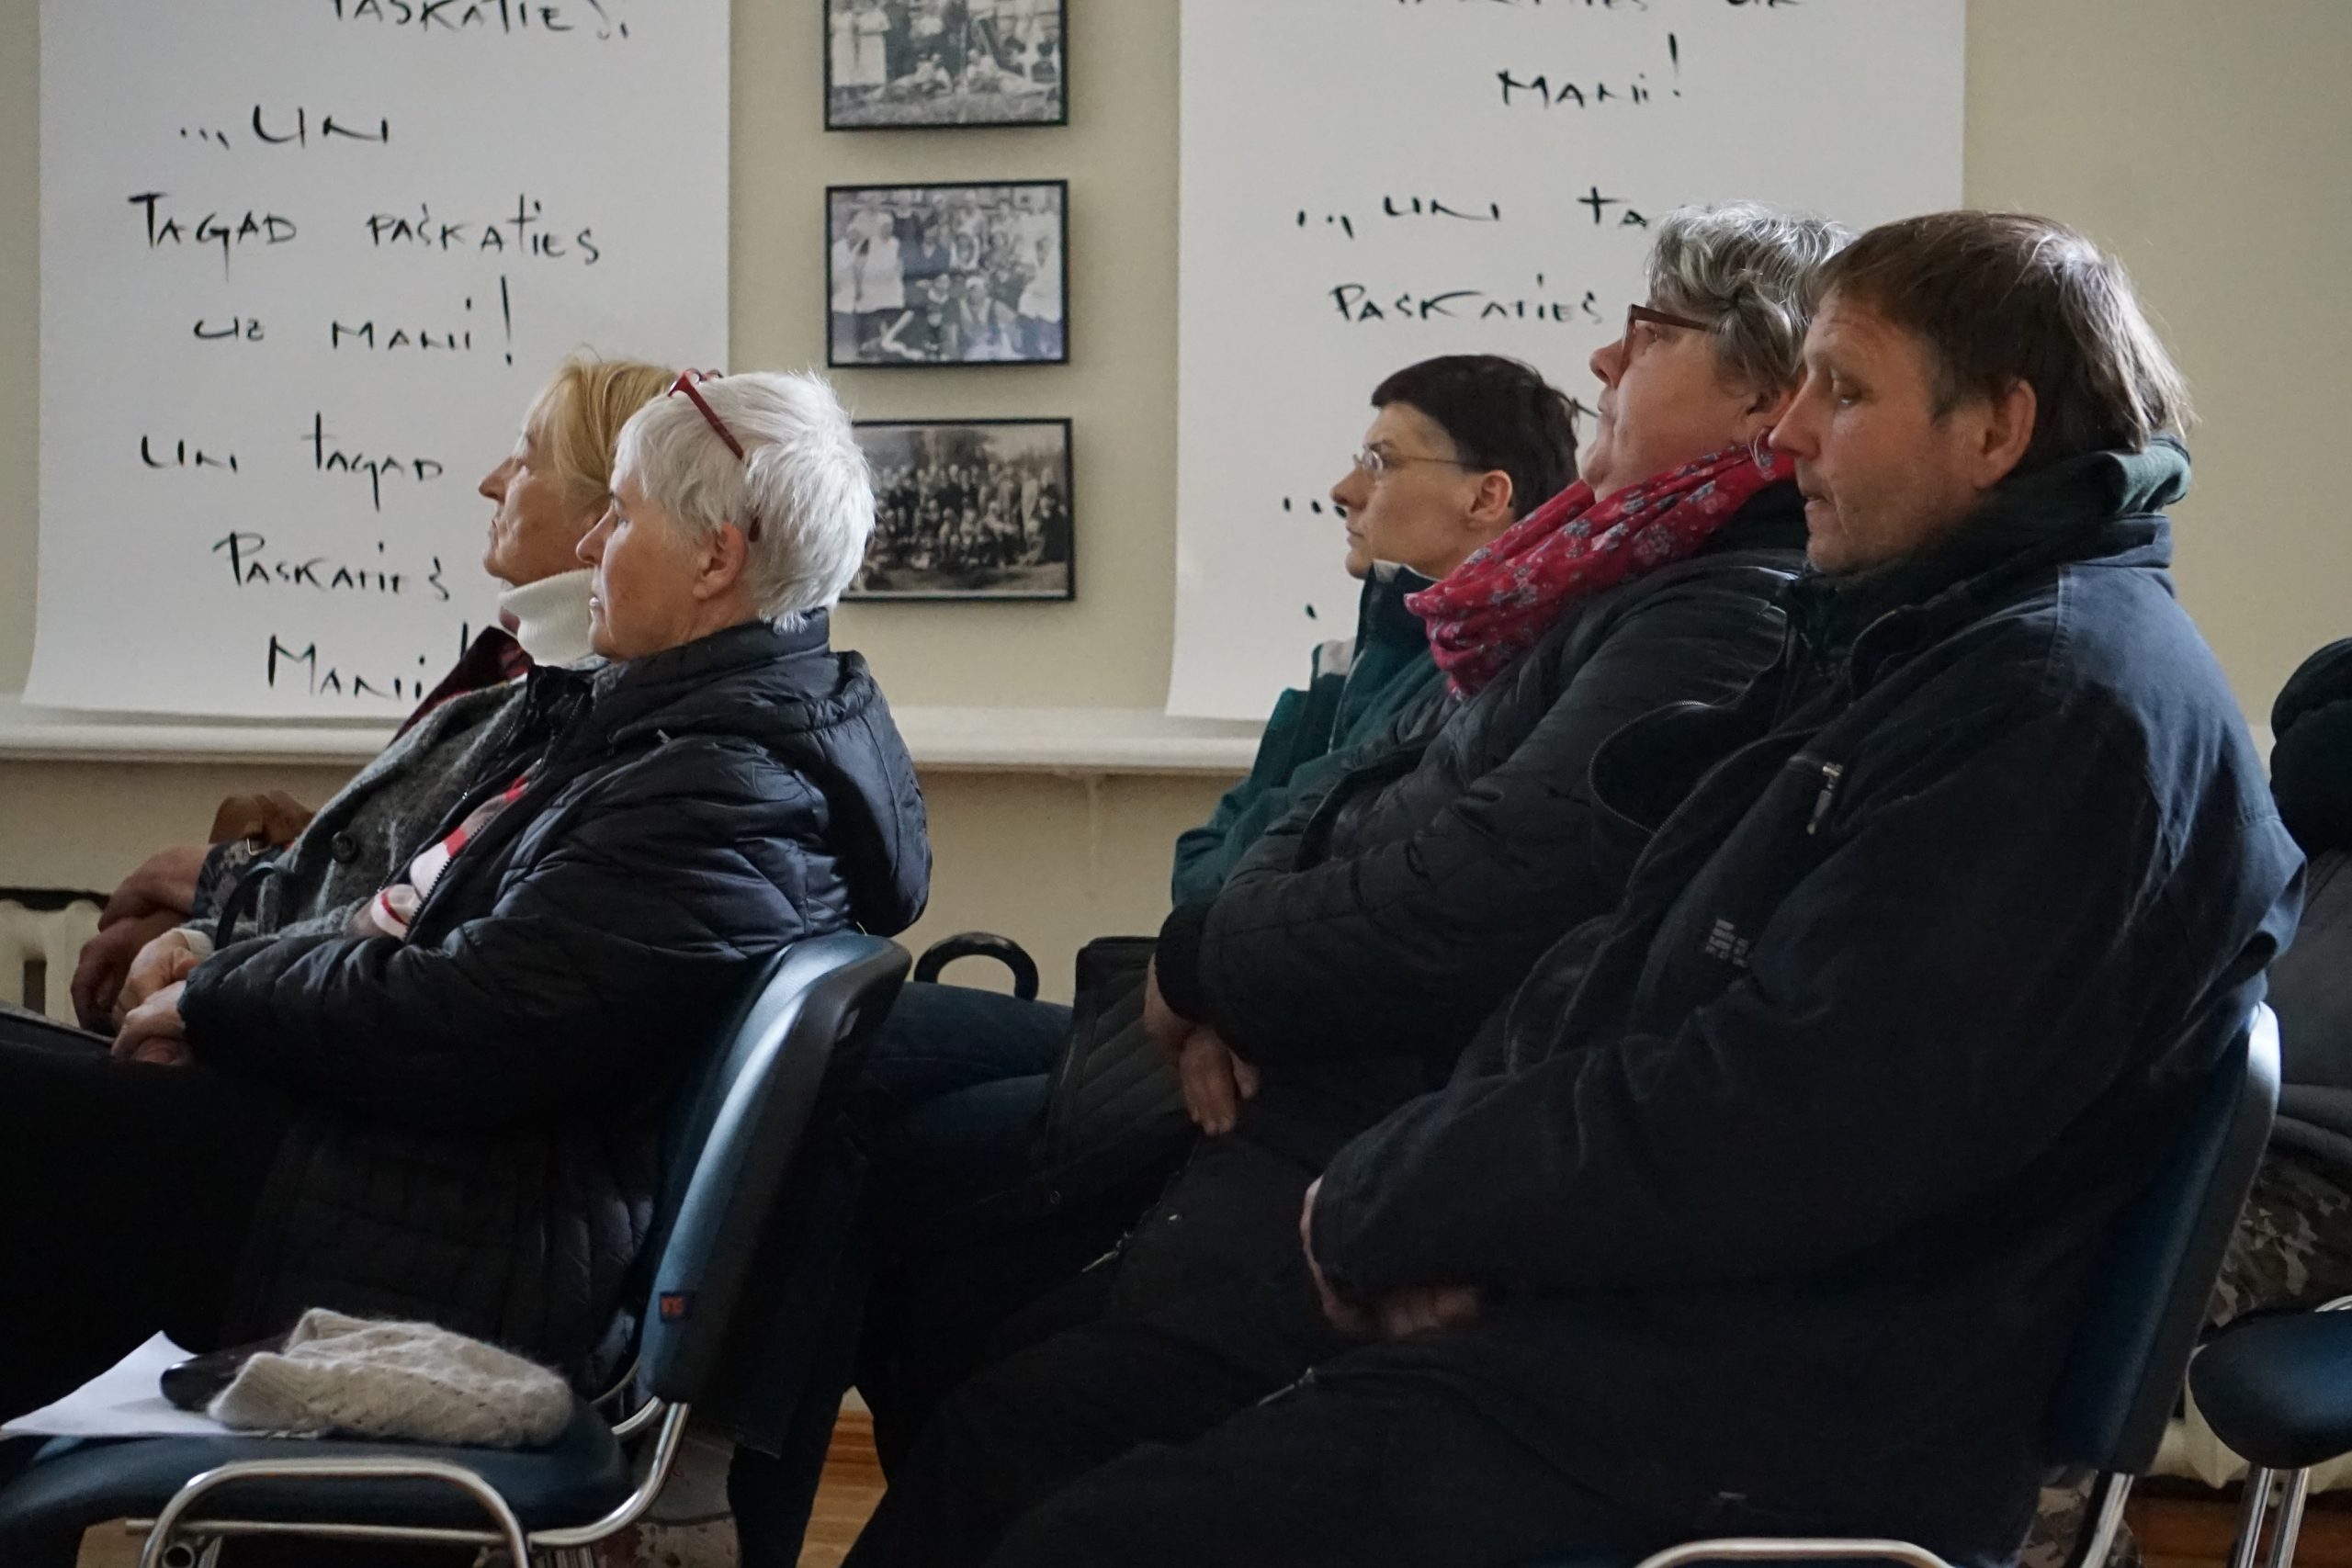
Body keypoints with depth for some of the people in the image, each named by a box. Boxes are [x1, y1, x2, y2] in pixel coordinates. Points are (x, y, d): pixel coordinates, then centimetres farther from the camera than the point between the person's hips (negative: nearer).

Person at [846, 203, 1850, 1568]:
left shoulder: (1725, 626, -18)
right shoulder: (1634, 581, 14)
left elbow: (1458, 913, -24)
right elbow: (1359, 817, 15)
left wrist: (1204, 963, -7)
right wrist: (1232, 970, -5)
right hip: (1320, 1085, 10)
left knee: (1020, 1420, -18)